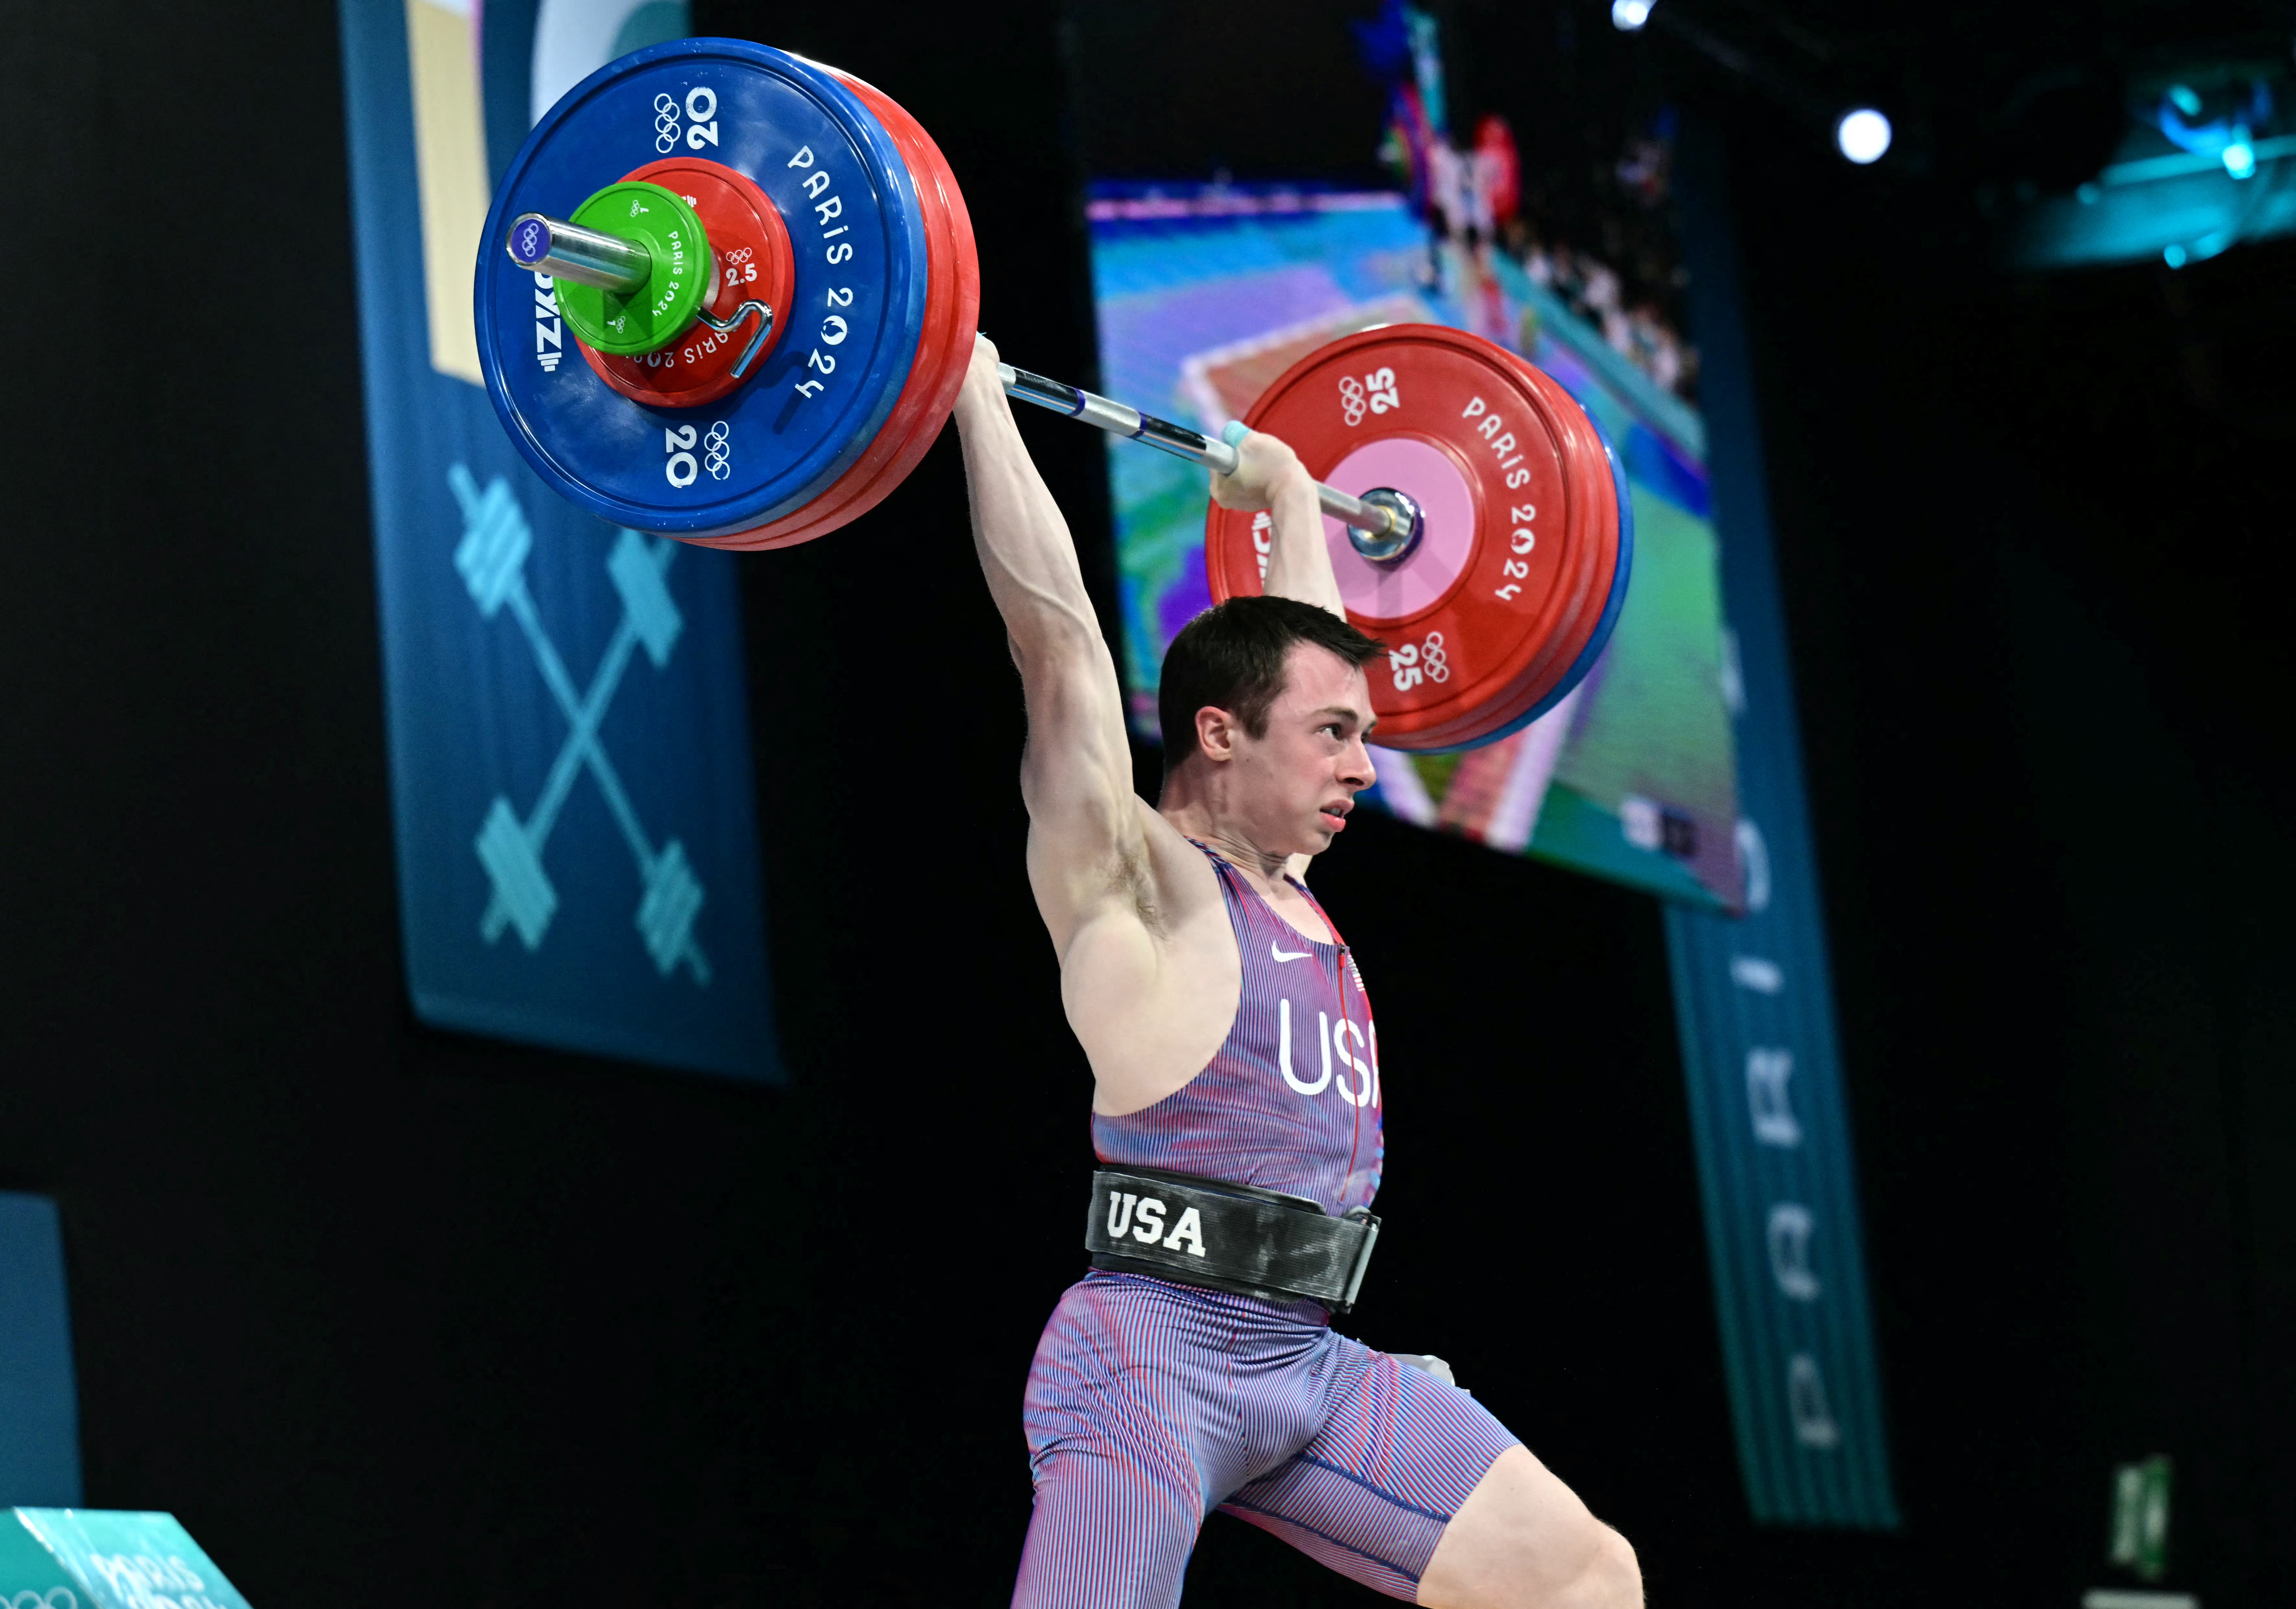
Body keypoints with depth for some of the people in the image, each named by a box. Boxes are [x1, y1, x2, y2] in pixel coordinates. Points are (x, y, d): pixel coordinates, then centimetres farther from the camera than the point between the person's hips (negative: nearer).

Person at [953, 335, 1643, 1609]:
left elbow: (1296, 648, 33)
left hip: (1311, 1364, 8)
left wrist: (1290, 499, 42)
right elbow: (1055, 631, -9)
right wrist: (981, 406, -5)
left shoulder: (1280, 882, 18)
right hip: (1157, 1357, -8)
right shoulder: (1130, 879, -3)